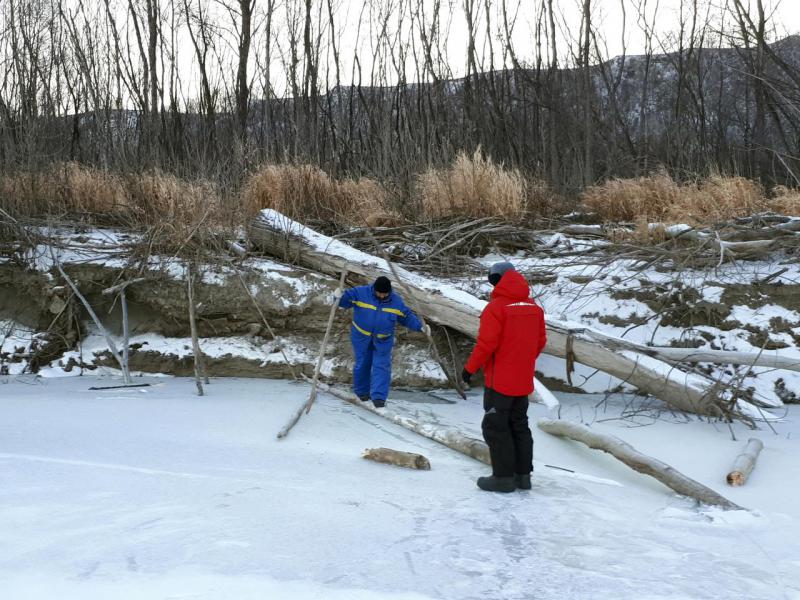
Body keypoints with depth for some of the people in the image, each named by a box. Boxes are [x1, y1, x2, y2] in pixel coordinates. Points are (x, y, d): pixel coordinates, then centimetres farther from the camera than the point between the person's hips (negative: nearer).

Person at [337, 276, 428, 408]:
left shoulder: (396, 301, -6)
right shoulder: (360, 293, -14)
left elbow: (407, 316, 4)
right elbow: (345, 299, -11)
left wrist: (420, 327, -6)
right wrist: (339, 297, -35)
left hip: (383, 340, 1)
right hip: (362, 337, -1)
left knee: (382, 367, -8)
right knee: (362, 364, 13)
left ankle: (378, 397, -8)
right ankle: (362, 392, 32)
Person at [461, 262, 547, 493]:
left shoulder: (496, 307, -17)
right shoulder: (534, 307, 5)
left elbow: (486, 344, -20)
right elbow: (540, 341, 11)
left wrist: (470, 368, -7)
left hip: (500, 380, -7)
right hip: (524, 381, 7)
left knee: (495, 427, 2)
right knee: (519, 425, 15)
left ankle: (503, 477, 3)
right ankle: (523, 474, 19)